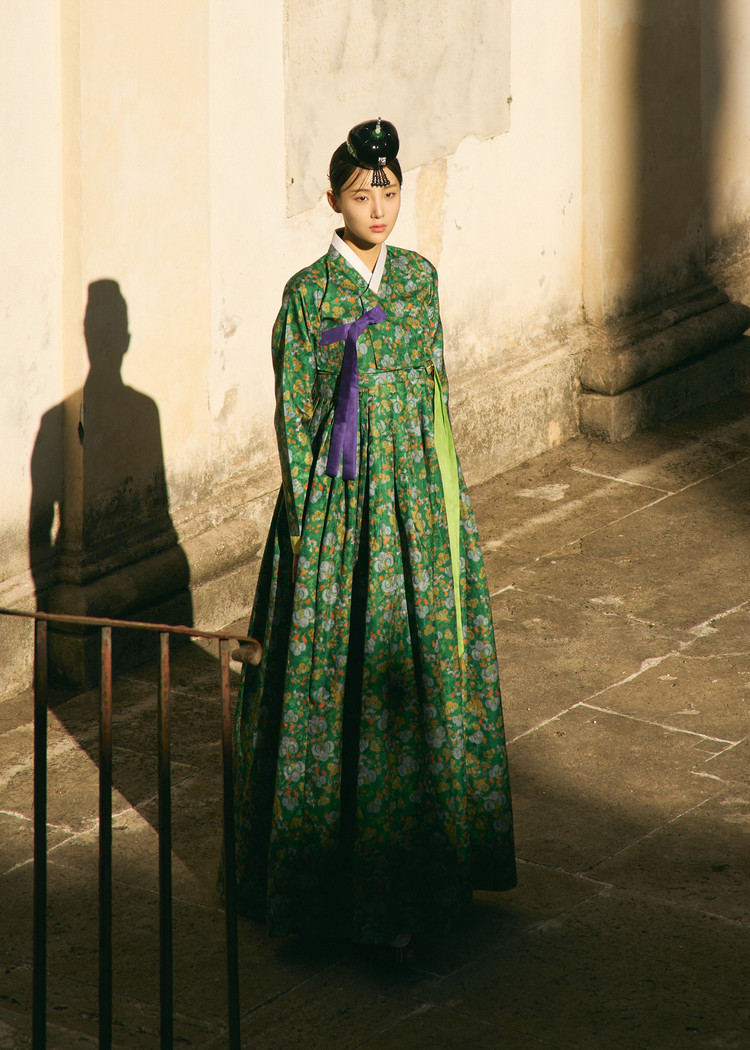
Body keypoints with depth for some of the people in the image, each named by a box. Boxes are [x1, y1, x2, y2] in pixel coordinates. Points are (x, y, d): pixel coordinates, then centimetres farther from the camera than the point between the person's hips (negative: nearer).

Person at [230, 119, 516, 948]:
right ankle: (335, 870, 8)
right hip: (341, 503, -5)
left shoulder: (418, 278, 5)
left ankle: (423, 852, 25)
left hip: (418, 496, 5)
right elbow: (294, 417, -9)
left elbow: (434, 390, 12)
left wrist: (446, 496, 10)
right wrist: (307, 526, -11)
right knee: (341, 670, -1)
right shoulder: (308, 293, -10)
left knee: (426, 656, 11)